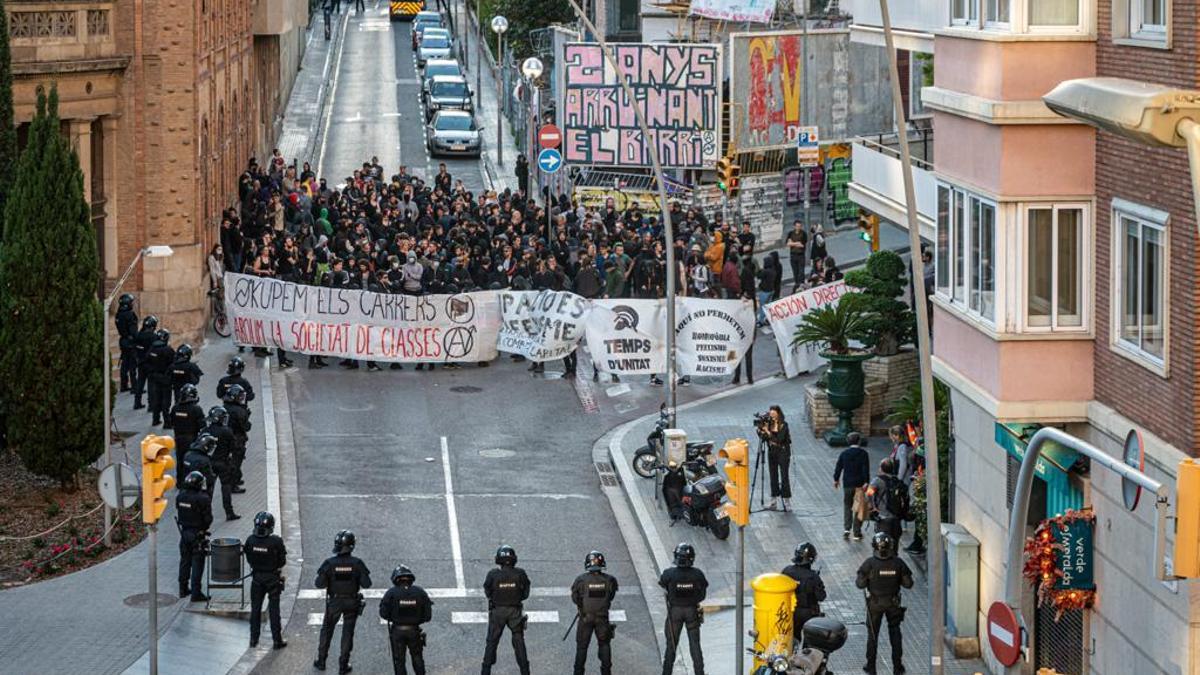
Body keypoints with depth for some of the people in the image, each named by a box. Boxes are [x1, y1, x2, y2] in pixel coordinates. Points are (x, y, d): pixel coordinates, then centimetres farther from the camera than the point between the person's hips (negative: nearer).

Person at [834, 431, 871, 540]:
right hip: (859, 485, -2)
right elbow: (866, 469, -13)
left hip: (847, 484, 2)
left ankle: (846, 528, -2)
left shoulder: (844, 453, 0)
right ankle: (857, 533, 8)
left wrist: (836, 479, 19)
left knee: (847, 506, 14)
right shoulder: (863, 454, -7)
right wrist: (866, 482, -12)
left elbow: (838, 467, 6)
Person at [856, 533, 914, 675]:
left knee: (872, 634, 13)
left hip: (875, 603, -1)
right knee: (895, 632, 15)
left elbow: (860, 583, -15)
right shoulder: (898, 563, -14)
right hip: (893, 603, 1)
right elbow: (908, 583, -8)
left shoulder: (869, 563, -19)